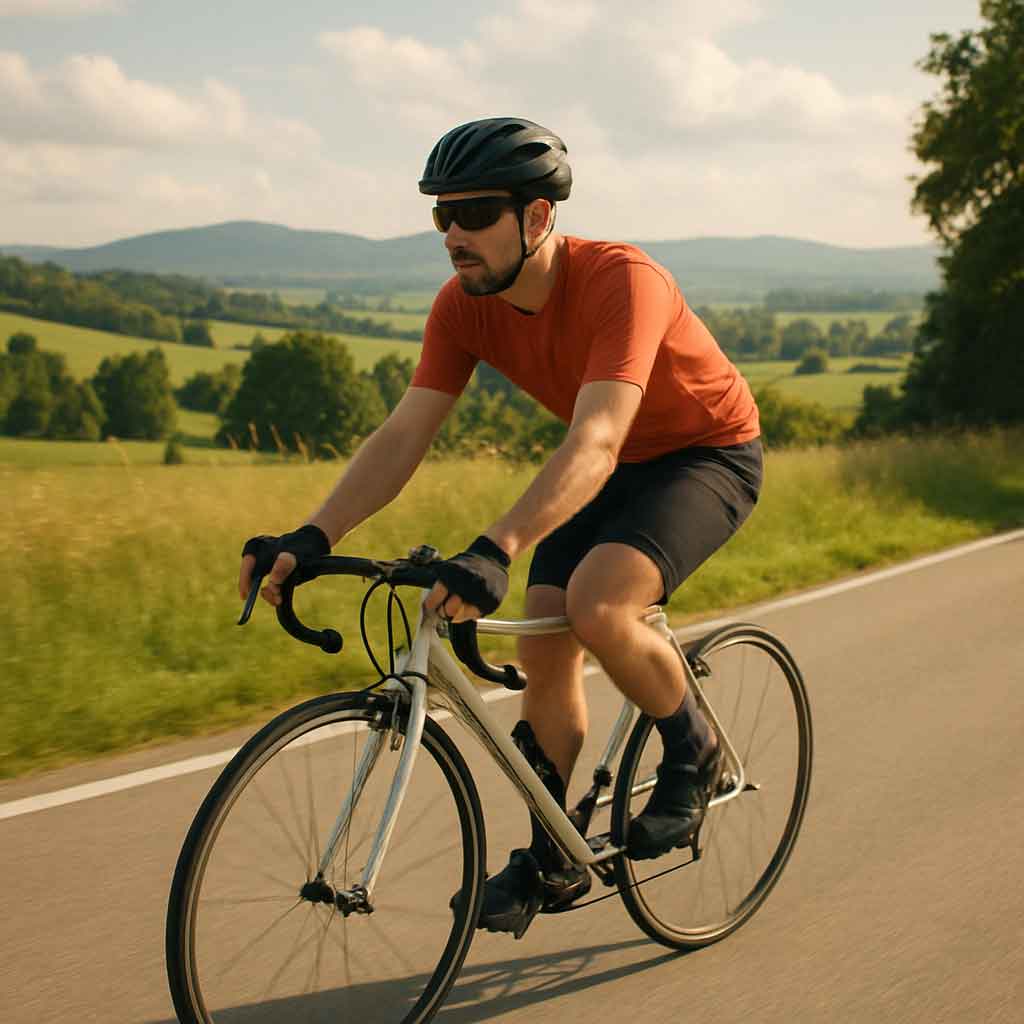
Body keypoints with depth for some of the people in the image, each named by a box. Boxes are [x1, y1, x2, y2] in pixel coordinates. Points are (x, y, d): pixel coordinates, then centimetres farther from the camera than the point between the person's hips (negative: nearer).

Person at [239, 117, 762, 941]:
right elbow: (404, 434, -18)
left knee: (597, 606, -29)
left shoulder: (621, 281, -34)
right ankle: (553, 860, 14)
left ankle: (693, 753, 0)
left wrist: (496, 551, -58)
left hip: (708, 454, -7)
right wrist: (313, 537, -33)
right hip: (612, 466, 7)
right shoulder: (465, 305, -14)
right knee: (543, 647, -3)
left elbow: (594, 443, -45)